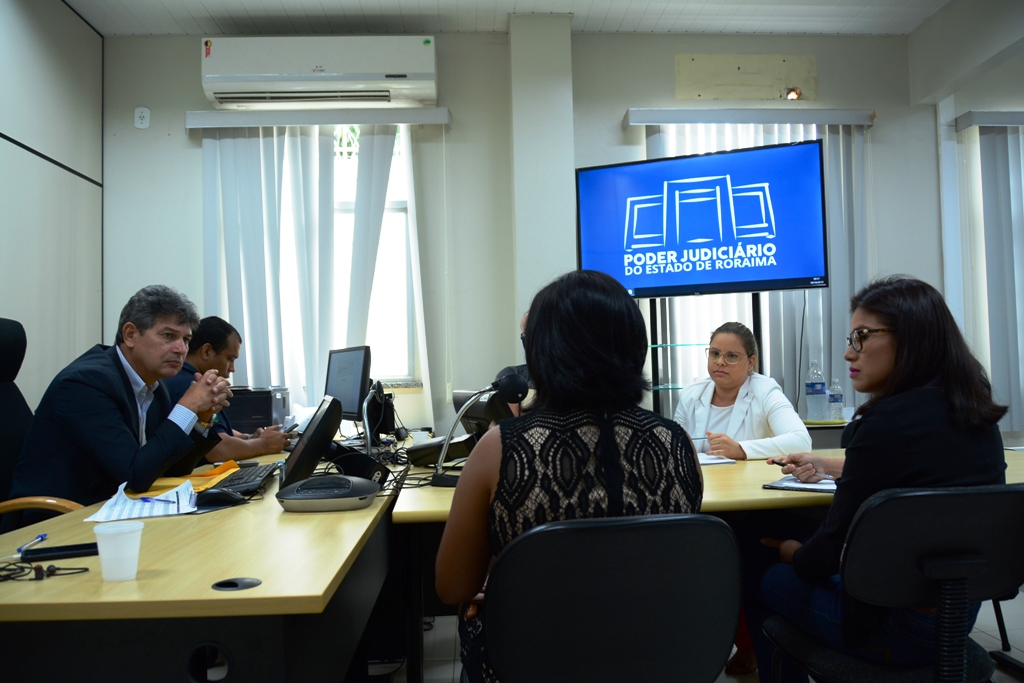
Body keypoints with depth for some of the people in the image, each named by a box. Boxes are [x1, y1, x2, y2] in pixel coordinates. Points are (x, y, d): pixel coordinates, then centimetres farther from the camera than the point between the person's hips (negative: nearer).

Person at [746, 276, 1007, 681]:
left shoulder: (885, 423, -25)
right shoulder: (977, 417, 1)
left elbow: (830, 550, -18)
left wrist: (787, 550, 2)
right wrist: (827, 466, 25)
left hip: (897, 626, -8)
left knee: (756, 575, 14)